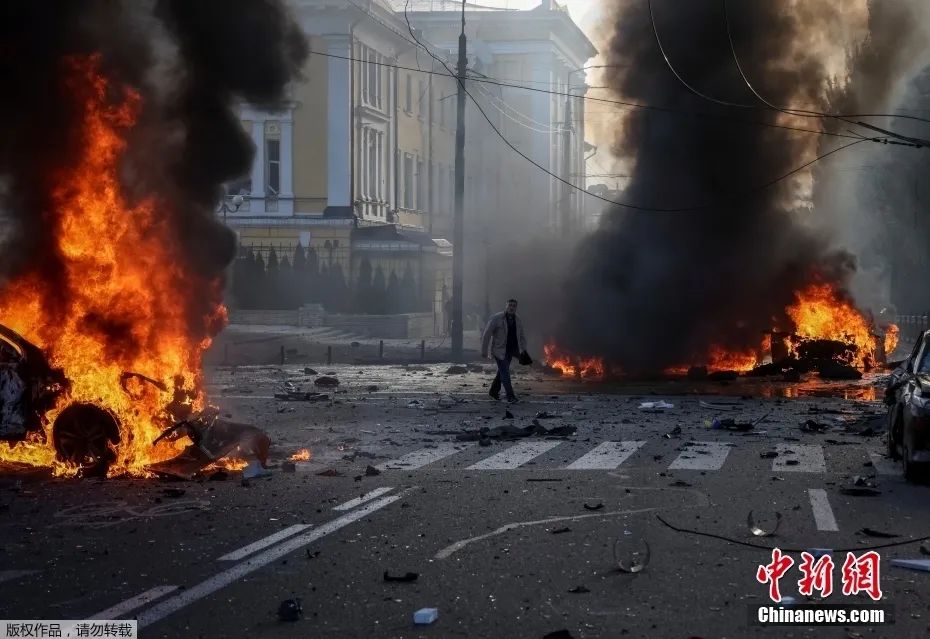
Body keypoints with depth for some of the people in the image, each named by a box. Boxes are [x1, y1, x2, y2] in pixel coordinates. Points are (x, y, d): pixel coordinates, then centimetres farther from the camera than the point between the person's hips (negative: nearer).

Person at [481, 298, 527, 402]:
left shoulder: (517, 319, 3)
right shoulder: (496, 318, -14)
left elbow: (522, 335, 14)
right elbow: (486, 334, -12)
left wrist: (524, 350, 8)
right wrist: (484, 350, -13)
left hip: (510, 350, 6)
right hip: (499, 350, -6)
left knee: (502, 371, 16)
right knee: (505, 372, -11)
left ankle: (494, 391, 33)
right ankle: (510, 396, -10)